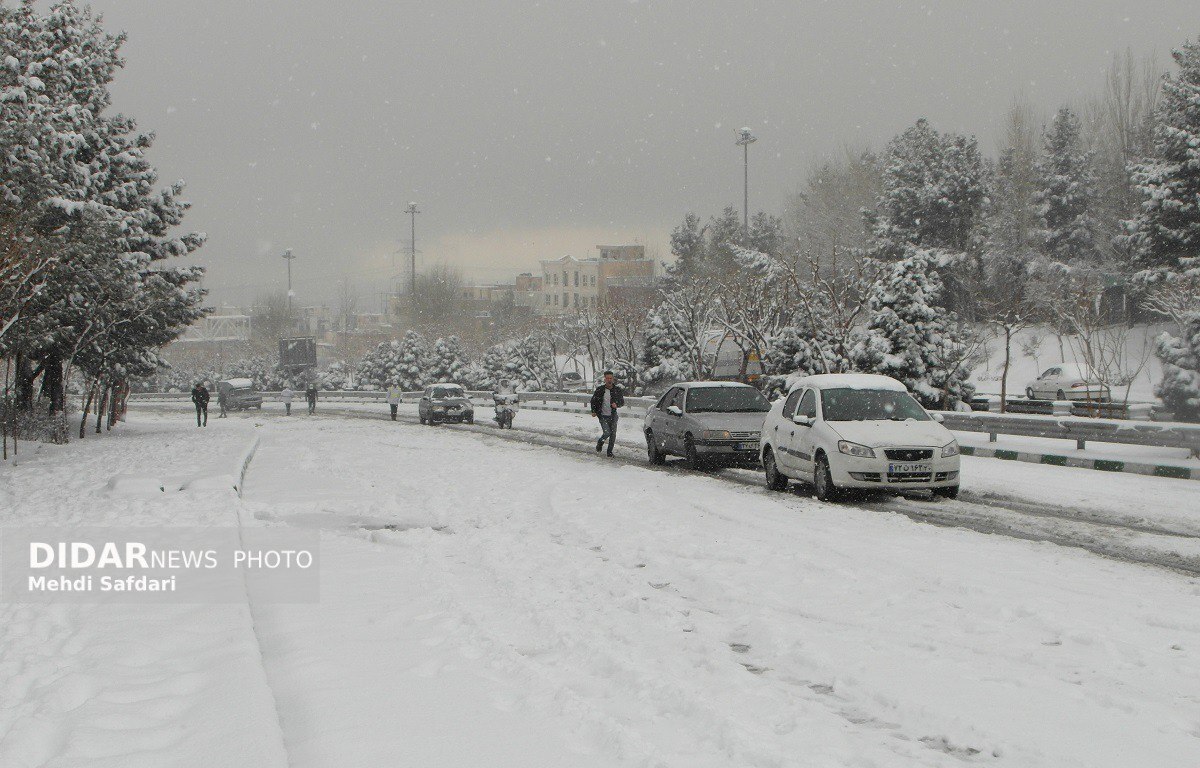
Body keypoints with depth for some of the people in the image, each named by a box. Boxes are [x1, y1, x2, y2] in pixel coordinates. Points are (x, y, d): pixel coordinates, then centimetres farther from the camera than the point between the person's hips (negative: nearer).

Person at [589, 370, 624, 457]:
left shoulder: (617, 390, 0)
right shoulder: (600, 389, -3)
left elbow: (622, 401, 8)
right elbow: (593, 400, 9)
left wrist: (617, 404, -14)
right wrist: (593, 411, -3)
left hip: (613, 416, 2)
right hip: (603, 416, -2)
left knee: (613, 434, 0)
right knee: (606, 433, -13)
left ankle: (610, 451, 15)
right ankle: (600, 443, 18)